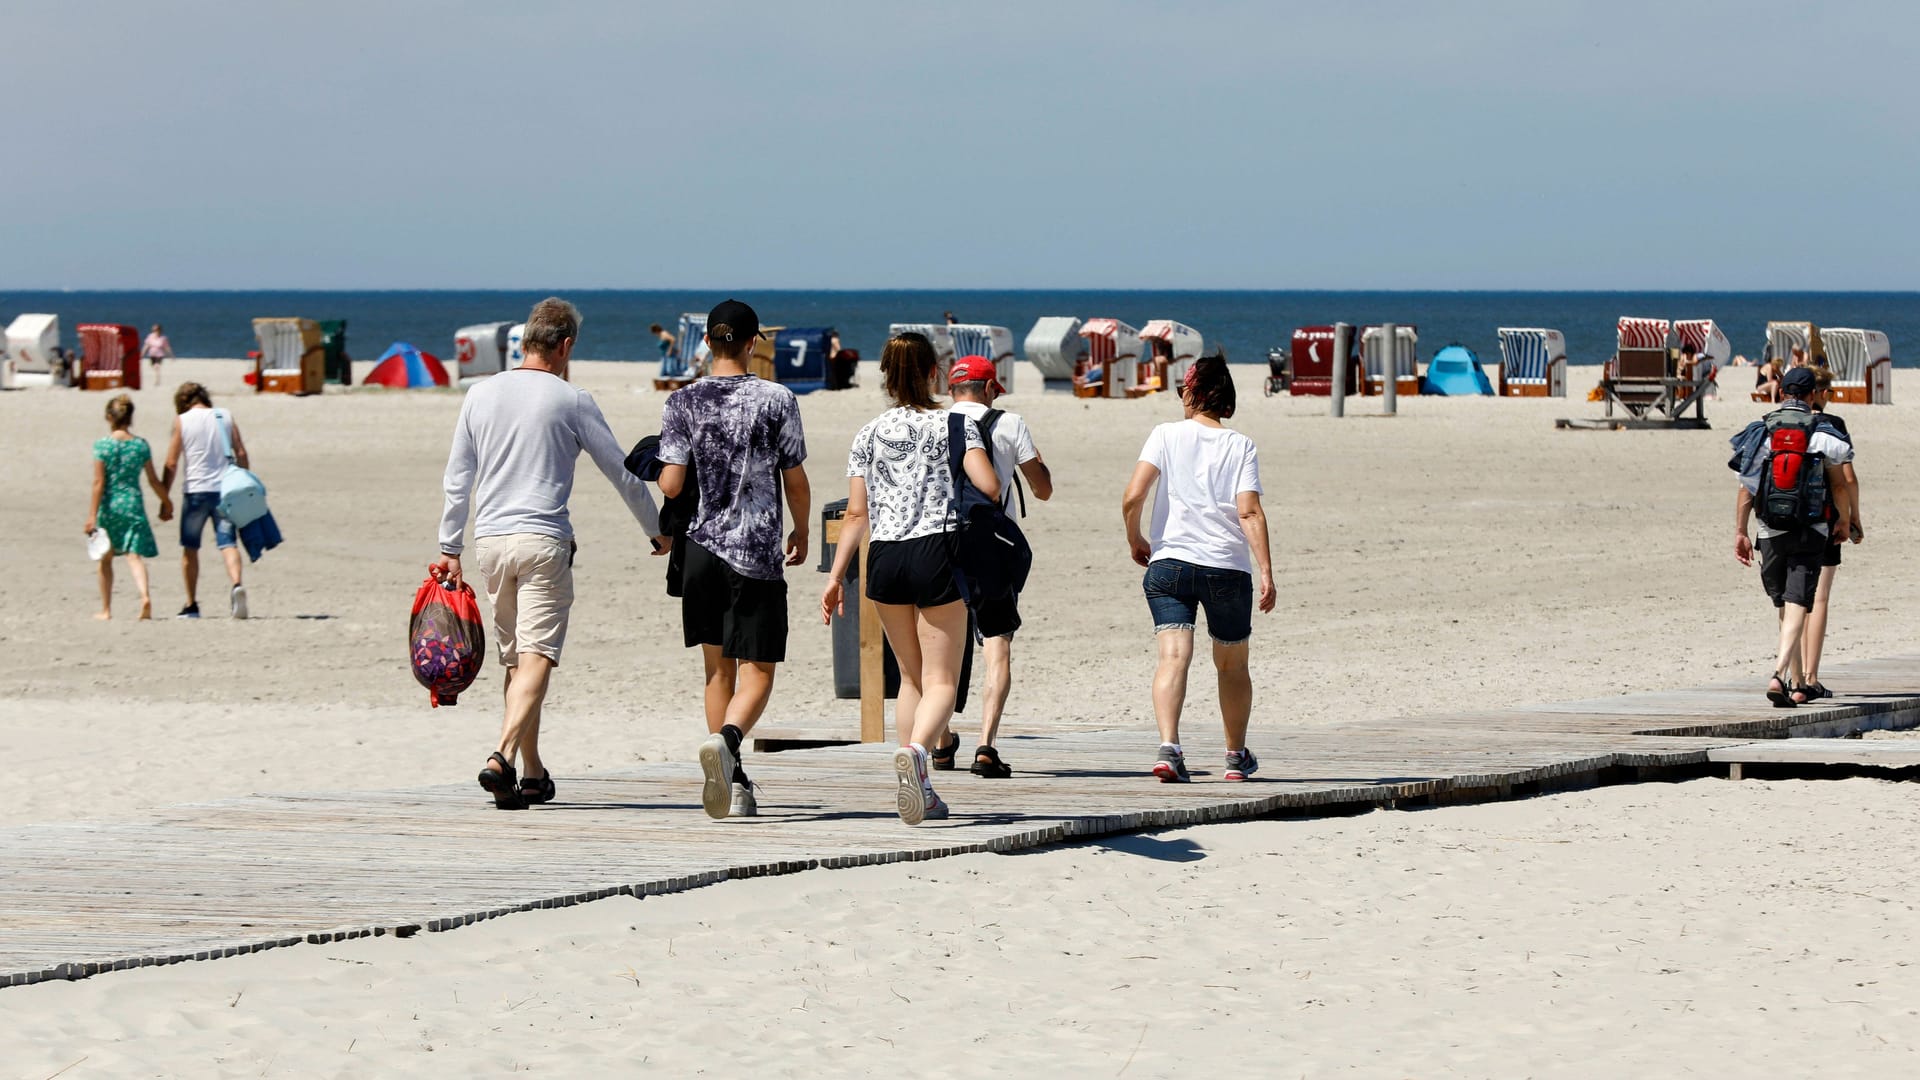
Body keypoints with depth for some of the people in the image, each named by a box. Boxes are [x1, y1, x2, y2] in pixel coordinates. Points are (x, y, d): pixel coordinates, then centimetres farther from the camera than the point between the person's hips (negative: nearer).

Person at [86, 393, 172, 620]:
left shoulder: (103, 446, -7)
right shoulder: (141, 445, 1)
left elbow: (99, 482, -10)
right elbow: (154, 480, 6)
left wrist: (93, 515, -9)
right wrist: (167, 502, 20)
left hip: (109, 505, -1)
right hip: (133, 504, 1)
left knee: (106, 558, 14)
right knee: (134, 555, -3)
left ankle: (106, 609, 20)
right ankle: (145, 595, -30)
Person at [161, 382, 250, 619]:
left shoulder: (182, 421, 0)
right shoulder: (225, 417, 8)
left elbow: (172, 463, -1)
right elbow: (241, 454, 5)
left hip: (196, 490, -2)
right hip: (225, 489, 2)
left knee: (190, 548, 11)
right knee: (227, 542, -5)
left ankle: (191, 604, 15)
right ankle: (236, 584, -32)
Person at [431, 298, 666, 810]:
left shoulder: (481, 395, 9)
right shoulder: (571, 401, -2)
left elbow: (457, 480, 11)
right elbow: (623, 473, 4)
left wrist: (450, 548, 18)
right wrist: (657, 532, 17)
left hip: (490, 540, 5)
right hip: (543, 539, -5)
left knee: (517, 660, 14)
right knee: (536, 658, -11)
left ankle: (533, 773, 20)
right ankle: (502, 757, -30)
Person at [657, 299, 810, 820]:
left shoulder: (683, 401, 0)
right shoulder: (777, 400, -4)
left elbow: (670, 484, -5)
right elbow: (797, 484, 0)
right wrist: (801, 533, 18)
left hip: (702, 547, 3)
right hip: (758, 553, -3)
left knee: (718, 667, 13)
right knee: (756, 670, 0)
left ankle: (734, 782, 13)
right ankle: (726, 739, -29)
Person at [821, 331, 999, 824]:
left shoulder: (869, 435, 9)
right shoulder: (954, 424, 0)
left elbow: (857, 513, 5)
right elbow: (989, 486, -13)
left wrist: (835, 576, 8)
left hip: (884, 558, 4)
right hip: (936, 552, -4)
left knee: (911, 676, 18)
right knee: (941, 678, -3)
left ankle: (919, 789, 14)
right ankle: (916, 749, -33)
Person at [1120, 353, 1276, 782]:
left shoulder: (1167, 435, 1)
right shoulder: (1241, 446, 2)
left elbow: (1132, 497, -8)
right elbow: (1250, 512, -8)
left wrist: (1134, 539, 9)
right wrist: (1266, 572, -9)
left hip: (1169, 563, -1)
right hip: (1229, 568, 1)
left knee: (1174, 656, -10)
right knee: (1232, 665, 18)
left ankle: (1169, 747, -32)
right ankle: (1237, 755, 31)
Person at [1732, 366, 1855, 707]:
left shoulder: (1762, 431, 3)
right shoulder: (1822, 434, -2)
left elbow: (1746, 487, -1)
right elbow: (1839, 487, 1)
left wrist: (1740, 532, 2)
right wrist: (1846, 522, 17)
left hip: (1771, 533, 3)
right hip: (1811, 531, -3)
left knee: (1785, 608, 15)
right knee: (1797, 607, -8)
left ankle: (1796, 684, 22)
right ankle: (1779, 674, -27)